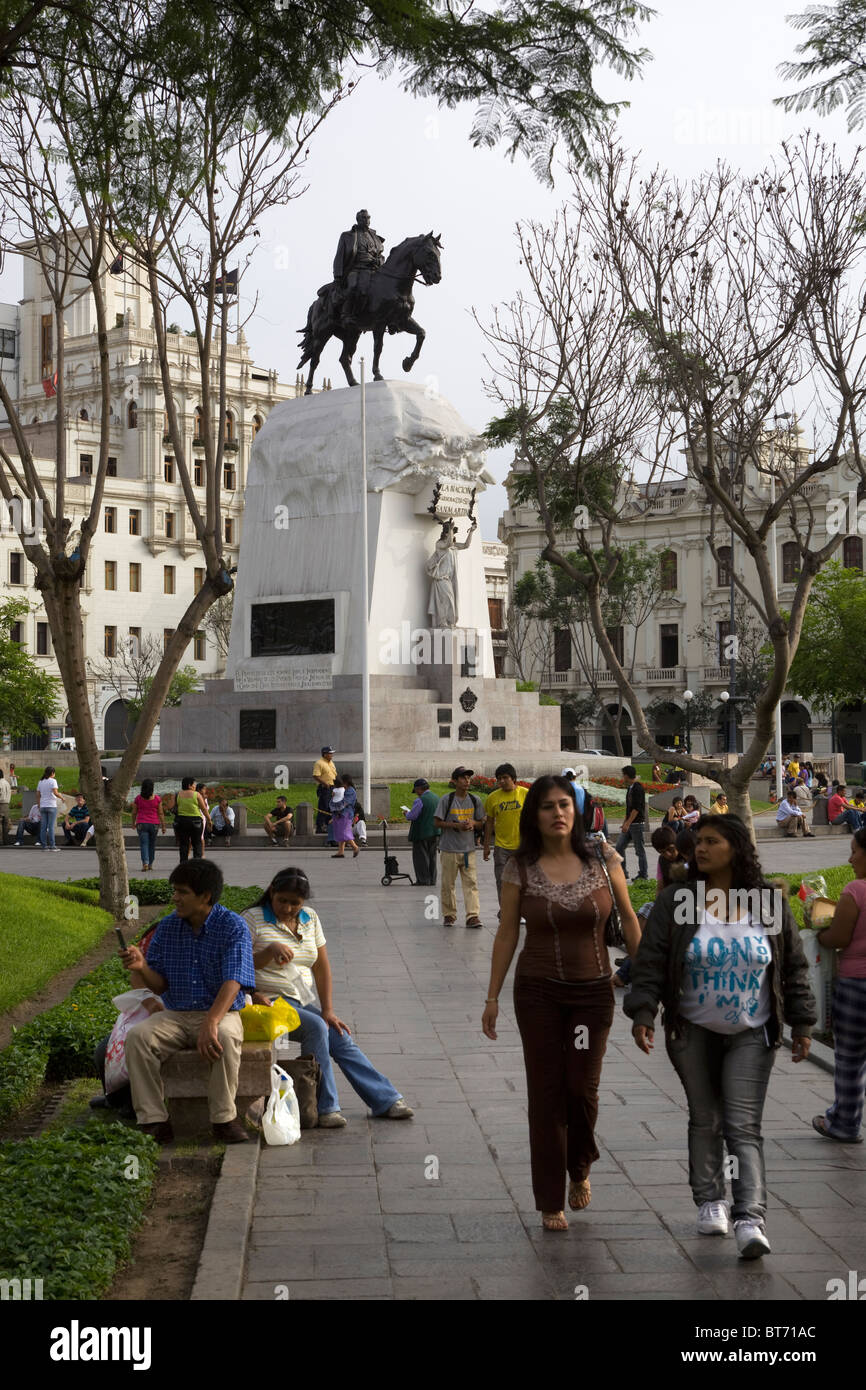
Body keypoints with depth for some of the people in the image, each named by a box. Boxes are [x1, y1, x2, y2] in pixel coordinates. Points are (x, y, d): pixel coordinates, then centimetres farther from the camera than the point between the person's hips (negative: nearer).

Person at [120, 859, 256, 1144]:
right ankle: (154, 1121, -21)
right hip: (175, 1015, 4)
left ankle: (224, 1118, -22)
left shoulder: (233, 927, -8)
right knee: (137, 1036, -24)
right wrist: (142, 967, -15)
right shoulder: (168, 926, 6)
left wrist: (211, 1023, -36)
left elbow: (232, 982, -20)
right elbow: (160, 986, 8)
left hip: (221, 1013, -4)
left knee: (225, 1037, -37)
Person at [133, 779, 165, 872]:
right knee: (152, 845, 13)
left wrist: (133, 823, 20)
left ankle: (145, 863, -22)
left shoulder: (138, 798, -3)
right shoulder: (157, 799, -4)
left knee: (144, 844, -3)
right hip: (154, 824, 1)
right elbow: (161, 813, -2)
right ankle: (150, 864, 21)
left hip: (141, 824, -1)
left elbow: (134, 813, 4)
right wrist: (163, 826, 5)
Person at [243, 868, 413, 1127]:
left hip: (302, 1002, 6)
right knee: (315, 1027, -28)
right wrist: (269, 951, -27)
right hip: (268, 1002, -6)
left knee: (341, 1038, -8)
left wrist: (327, 1010, 4)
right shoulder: (253, 919, -7)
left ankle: (386, 1100, -2)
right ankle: (325, 1108, -21)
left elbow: (322, 967, 11)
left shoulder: (310, 918, 10)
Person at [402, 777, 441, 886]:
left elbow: (411, 816, -16)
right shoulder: (436, 798, 8)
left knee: (421, 857, 1)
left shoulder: (420, 800, -17)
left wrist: (406, 813, 7)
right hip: (435, 832, 8)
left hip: (422, 834, -8)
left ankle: (424, 880, 1)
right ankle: (432, 880, 18)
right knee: (432, 856, 14)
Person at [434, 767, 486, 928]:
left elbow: (481, 824, 13)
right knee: (448, 883, 5)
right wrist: (456, 825, -16)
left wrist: (473, 823, -10)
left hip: (469, 848, 2)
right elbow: (438, 822, -3)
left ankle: (472, 916, -8)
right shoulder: (446, 799, -5)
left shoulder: (474, 800, 6)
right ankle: (449, 915, 17)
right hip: (449, 849, -2)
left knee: (471, 882, -6)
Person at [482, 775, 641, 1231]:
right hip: (538, 992, 0)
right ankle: (551, 1202, 13)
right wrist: (492, 996, 2)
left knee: (582, 1088, -2)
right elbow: (507, 932, 1)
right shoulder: (520, 868, -5)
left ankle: (580, 1169, 30)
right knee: (546, 1092, 2)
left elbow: (628, 919, 4)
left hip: (593, 991, 0)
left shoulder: (601, 857, -4)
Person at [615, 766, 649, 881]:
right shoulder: (630, 788, 14)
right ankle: (623, 872, 11)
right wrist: (625, 822, 20)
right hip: (629, 824, 9)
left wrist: (628, 823, -22)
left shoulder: (638, 788, -15)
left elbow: (637, 808, -21)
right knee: (619, 846, 6)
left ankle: (643, 874, 7)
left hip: (637, 823, -9)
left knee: (639, 850, -1)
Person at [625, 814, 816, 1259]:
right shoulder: (675, 902, -4)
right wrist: (642, 1011, -17)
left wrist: (802, 1023, 3)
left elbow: (793, 968, 5)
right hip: (693, 1034, 1)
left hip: (751, 1036, -1)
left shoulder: (769, 903, -1)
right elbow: (650, 962, -6)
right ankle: (710, 1202, 25)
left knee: (743, 1126, -7)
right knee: (704, 1120, 11)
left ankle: (750, 1219, -12)